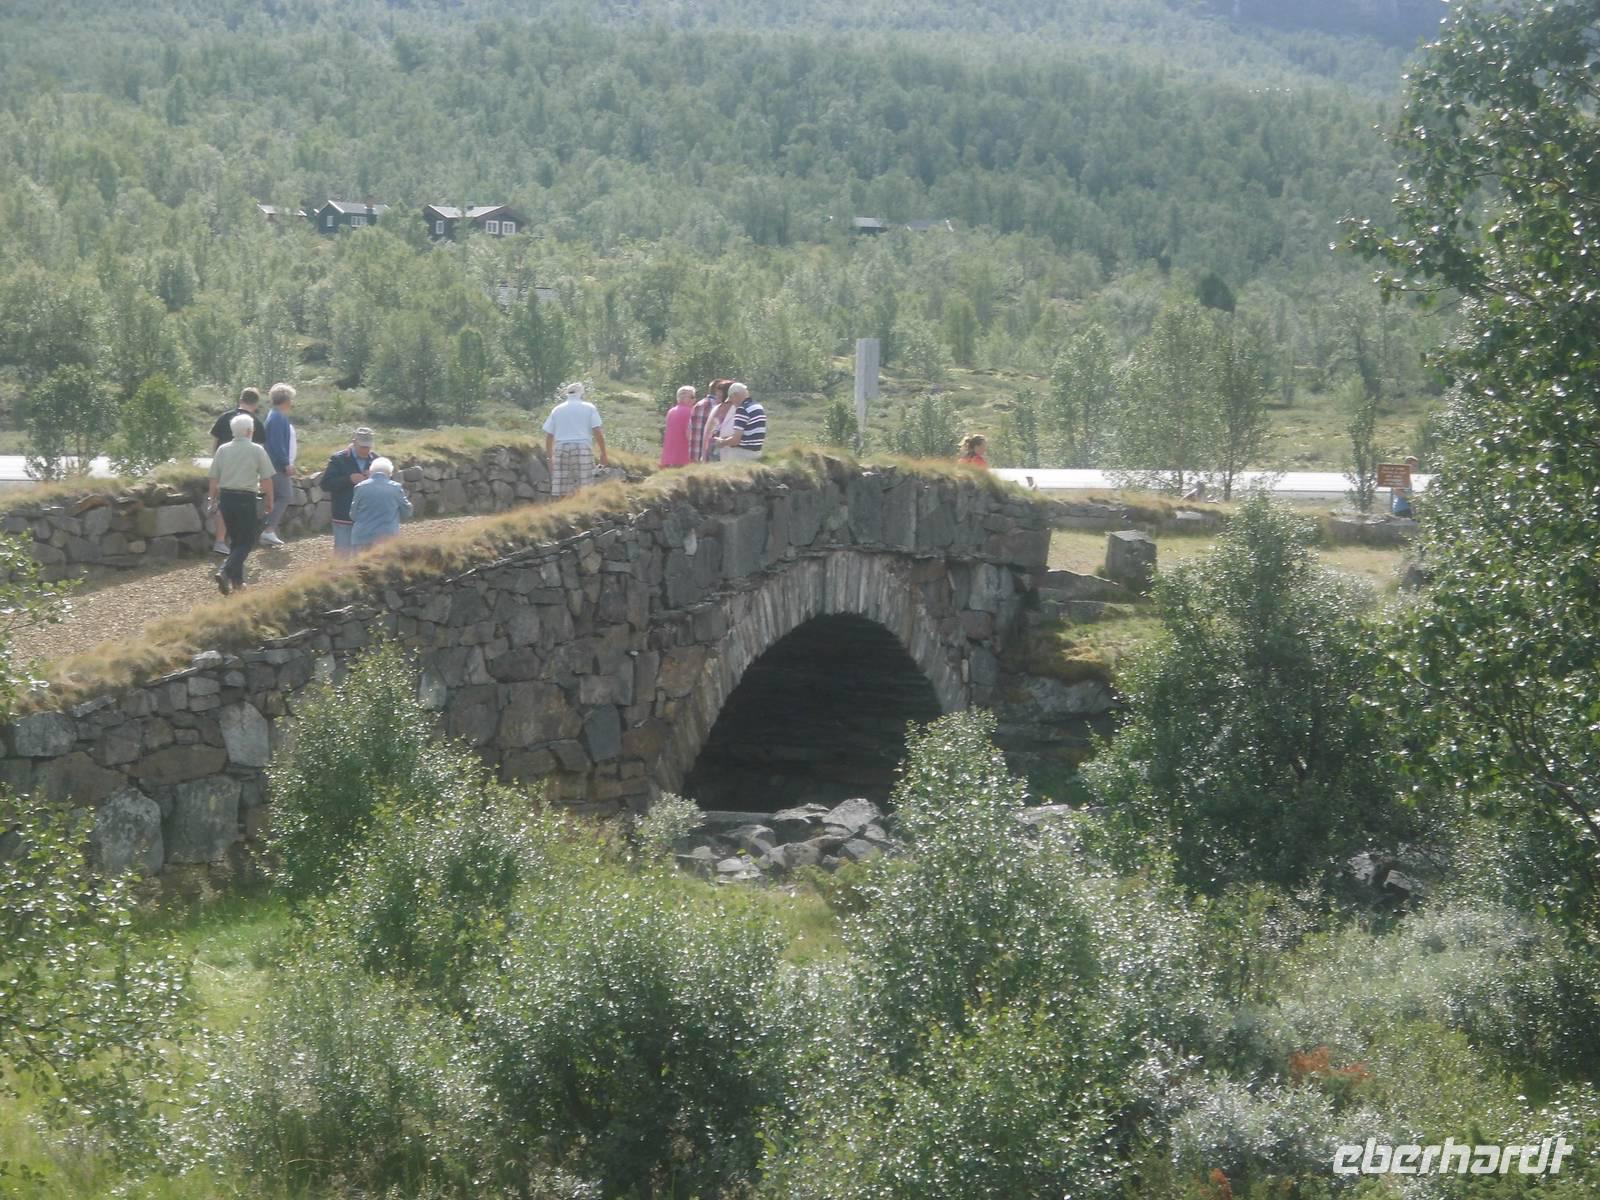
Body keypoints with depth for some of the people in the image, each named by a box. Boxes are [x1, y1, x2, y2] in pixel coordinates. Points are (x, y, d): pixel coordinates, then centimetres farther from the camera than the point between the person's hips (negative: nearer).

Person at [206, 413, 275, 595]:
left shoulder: (222, 450, 4)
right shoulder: (257, 451, -6)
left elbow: (214, 479, 6)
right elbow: (266, 479, -4)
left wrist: (214, 500, 17)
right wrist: (270, 500, 9)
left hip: (226, 497, 5)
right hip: (246, 499, -4)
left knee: (235, 539, 19)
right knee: (247, 542, 2)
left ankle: (237, 580, 20)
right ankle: (225, 572, -18)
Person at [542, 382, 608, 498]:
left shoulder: (557, 410, 14)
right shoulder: (589, 408, 7)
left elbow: (548, 436, 11)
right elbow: (597, 433, -2)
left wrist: (549, 457, 17)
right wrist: (603, 454, 2)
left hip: (561, 449, 2)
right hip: (582, 448, -2)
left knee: (562, 494, -2)